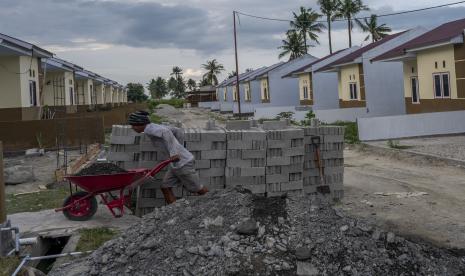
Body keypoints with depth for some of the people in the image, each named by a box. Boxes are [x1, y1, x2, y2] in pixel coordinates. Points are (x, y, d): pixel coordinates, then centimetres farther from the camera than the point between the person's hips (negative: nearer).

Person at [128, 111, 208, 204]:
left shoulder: (149, 129, -17)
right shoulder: (155, 127, 11)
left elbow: (165, 131, -35)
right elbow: (174, 130, 23)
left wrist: (173, 152, -30)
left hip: (183, 162, -10)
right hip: (176, 163, 10)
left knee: (197, 189, 4)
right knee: (165, 188, 6)